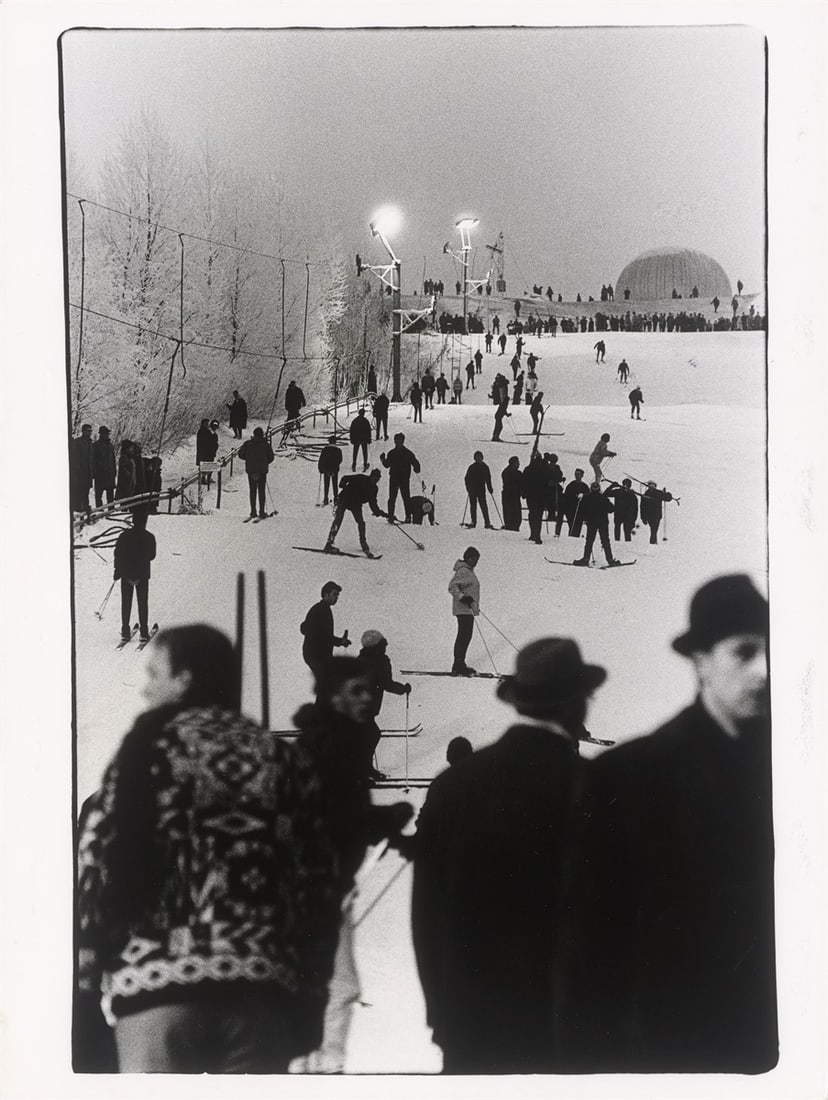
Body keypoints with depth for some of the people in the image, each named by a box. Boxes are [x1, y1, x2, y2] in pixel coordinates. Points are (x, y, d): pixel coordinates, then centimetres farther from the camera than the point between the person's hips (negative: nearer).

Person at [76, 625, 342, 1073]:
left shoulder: (153, 741, 7)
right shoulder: (287, 758, 14)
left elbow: (100, 844, 0)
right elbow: (321, 884, 10)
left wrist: (87, 943, 9)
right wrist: (309, 994, 13)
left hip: (159, 977, -3)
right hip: (263, 982, 3)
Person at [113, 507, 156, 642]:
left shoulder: (124, 535, -5)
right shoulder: (149, 537, -8)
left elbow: (118, 554, -4)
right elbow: (152, 556, -1)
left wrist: (117, 570, 6)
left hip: (126, 574, 1)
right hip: (143, 574, -1)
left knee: (126, 602, 9)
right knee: (143, 603, 6)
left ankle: (125, 631, 7)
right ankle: (144, 632, 3)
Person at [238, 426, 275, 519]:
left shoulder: (247, 443, 0)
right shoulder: (266, 444, -3)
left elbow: (241, 454, 1)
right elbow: (271, 457, 0)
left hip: (250, 470, 1)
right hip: (262, 470, -1)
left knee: (252, 491, 9)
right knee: (261, 491, 4)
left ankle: (253, 512, 6)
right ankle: (262, 512, 1)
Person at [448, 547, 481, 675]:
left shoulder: (468, 571, 18)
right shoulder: (463, 571, -14)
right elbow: (452, 587, -23)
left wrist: (475, 606, 29)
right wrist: (465, 599, -29)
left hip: (469, 609, 11)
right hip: (464, 610, -11)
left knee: (464, 637, 13)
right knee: (464, 637, -10)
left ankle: (459, 665, 18)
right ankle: (458, 666, -9)